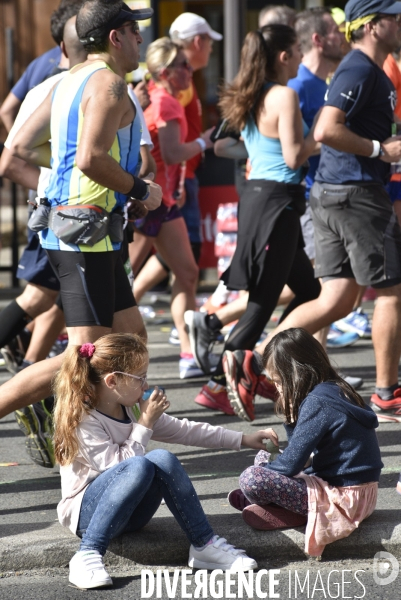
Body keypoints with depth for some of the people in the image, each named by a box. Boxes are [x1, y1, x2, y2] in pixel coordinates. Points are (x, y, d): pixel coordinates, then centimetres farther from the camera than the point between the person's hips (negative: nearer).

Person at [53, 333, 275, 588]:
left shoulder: (132, 409, 7)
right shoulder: (82, 420, -17)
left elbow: (182, 431, 14)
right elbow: (118, 465, -22)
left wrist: (243, 439, 13)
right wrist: (145, 423, -16)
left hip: (130, 513, 7)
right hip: (85, 513, -6)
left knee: (162, 459, -24)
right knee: (139, 466, -36)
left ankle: (205, 544, -21)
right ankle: (88, 555, -36)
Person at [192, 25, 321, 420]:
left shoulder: (250, 99, 12)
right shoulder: (285, 96, -14)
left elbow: (221, 146, 18)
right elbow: (293, 157, -19)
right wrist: (318, 133, -4)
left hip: (255, 192, 9)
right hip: (277, 200, -9)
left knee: (309, 290, 18)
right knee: (263, 302, -4)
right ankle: (218, 386, -4)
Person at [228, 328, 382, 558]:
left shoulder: (317, 402, -19)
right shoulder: (335, 391, 9)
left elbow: (291, 463, -18)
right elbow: (302, 452, 18)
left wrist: (265, 470, 1)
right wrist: (291, 419, 3)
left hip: (344, 498, -10)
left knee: (251, 479, -21)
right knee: (266, 456, 24)